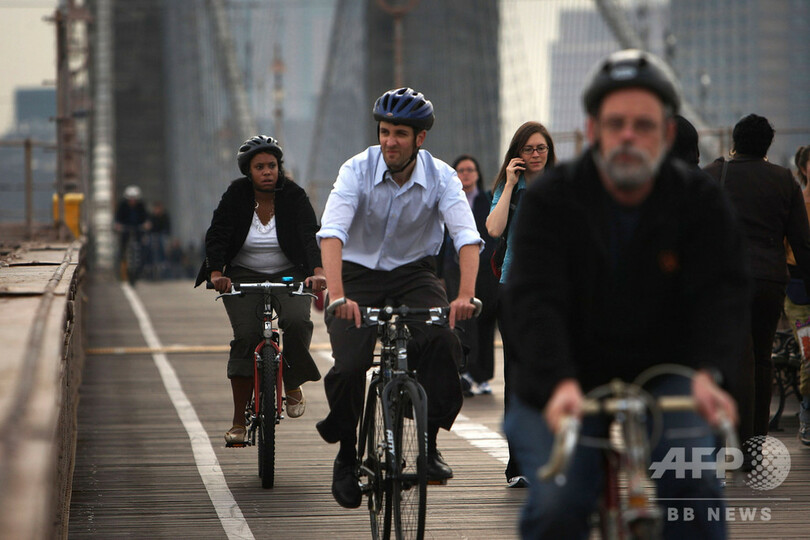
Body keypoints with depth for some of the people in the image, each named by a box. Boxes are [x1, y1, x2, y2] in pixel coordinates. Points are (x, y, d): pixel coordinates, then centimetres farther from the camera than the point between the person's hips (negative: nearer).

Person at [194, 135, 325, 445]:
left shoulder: (294, 196, -7)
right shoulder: (235, 196, -6)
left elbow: (310, 236, -17)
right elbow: (217, 236, -12)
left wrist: (317, 271, -35)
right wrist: (216, 273, -29)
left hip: (289, 275, 0)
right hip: (243, 276, 0)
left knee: (297, 321, -28)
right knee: (246, 336, -18)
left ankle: (293, 385, 1)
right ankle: (239, 421, -12)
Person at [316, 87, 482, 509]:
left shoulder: (441, 177, -13)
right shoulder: (358, 170, -17)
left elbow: (467, 236, -23)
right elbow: (331, 233, -29)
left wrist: (465, 295, -41)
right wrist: (337, 296, -45)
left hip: (414, 273, 1)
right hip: (360, 273, -1)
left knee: (443, 341, -27)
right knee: (349, 365, -20)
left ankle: (428, 442, -11)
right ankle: (347, 454, 5)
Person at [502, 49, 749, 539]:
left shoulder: (702, 204, -4)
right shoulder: (551, 201, -8)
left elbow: (722, 296, -16)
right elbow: (535, 300, -20)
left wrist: (707, 374, -37)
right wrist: (560, 384, -38)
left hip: (663, 378, 1)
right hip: (561, 388, -1)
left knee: (695, 486, -24)